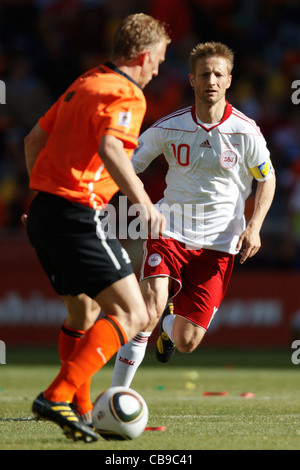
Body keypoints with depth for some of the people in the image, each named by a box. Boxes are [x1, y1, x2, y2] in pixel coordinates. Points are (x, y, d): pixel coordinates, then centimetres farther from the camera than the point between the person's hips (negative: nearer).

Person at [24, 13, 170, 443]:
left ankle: (79, 410, 25)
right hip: (79, 217, -10)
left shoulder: (85, 83, 19)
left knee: (84, 314, 23)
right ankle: (58, 397, -19)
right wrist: (143, 202, -31)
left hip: (44, 211, 10)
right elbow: (110, 148, -27)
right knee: (131, 315, -10)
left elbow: (34, 140, 25)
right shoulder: (126, 95, -8)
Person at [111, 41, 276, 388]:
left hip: (217, 243, 0)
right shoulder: (169, 128, -4)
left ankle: (168, 323, 37)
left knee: (186, 342, -3)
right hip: (169, 232, 0)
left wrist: (254, 226, -5)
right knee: (149, 310, -25)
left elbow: (266, 178, 9)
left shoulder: (245, 132, -6)